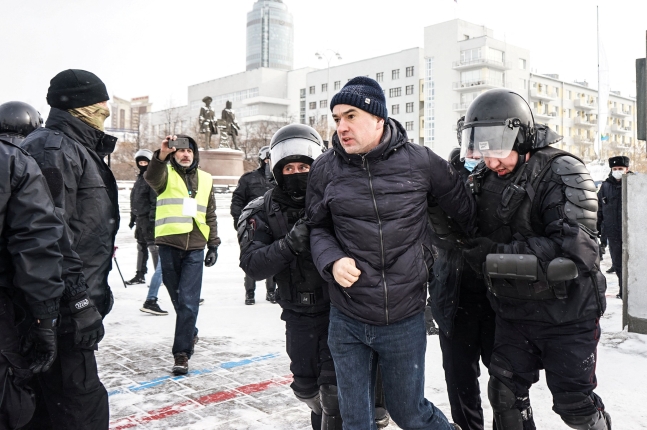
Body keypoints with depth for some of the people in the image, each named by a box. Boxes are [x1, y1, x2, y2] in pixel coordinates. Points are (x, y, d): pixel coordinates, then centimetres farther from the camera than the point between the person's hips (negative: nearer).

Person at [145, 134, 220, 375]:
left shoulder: (205, 179, 12)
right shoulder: (165, 174, 2)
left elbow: (210, 216, 16)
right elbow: (151, 177, -25)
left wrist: (213, 245, 11)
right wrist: (162, 154, -44)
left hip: (195, 248, 1)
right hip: (169, 246, -1)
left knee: (188, 301, -6)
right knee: (177, 298, 13)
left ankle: (182, 353, -1)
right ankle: (190, 333, 37)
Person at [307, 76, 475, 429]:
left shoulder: (420, 161, -8)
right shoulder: (326, 168, -3)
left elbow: (465, 213, 6)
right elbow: (318, 228, 7)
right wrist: (332, 261, -12)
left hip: (405, 321, -1)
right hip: (347, 321, 2)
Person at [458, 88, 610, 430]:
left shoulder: (563, 172, -17)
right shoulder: (484, 180, 2)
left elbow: (573, 247, -28)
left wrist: (496, 256, -26)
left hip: (566, 313, -5)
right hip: (512, 312, 5)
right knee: (505, 396, 14)